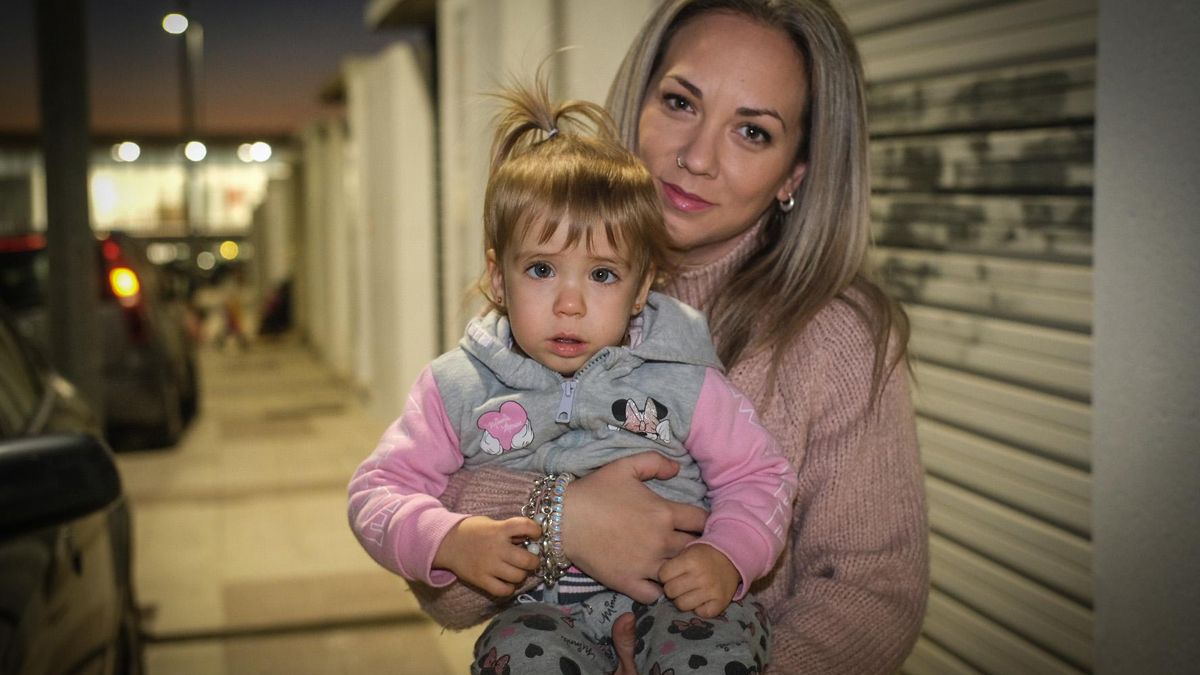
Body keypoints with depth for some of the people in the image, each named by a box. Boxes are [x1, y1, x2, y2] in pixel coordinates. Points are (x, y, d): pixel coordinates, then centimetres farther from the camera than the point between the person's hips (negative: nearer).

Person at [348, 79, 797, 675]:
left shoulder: (681, 379, 2)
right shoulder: (460, 387, 3)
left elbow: (759, 475, 7)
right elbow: (376, 492, 4)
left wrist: (727, 556, -12)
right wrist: (448, 541, -16)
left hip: (673, 598, 0)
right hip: (542, 608, 0)